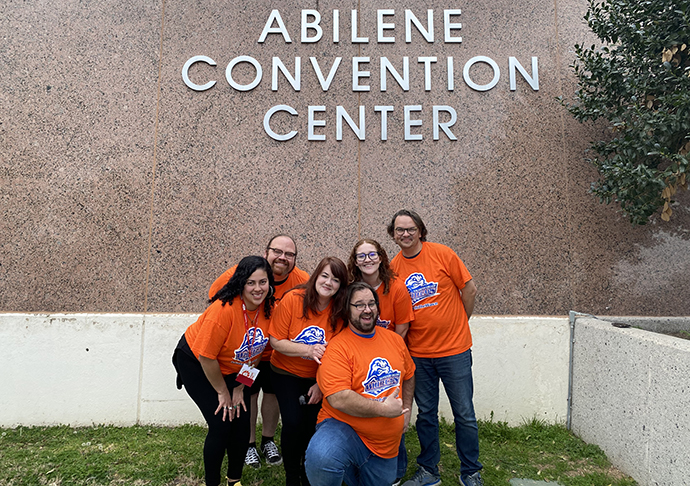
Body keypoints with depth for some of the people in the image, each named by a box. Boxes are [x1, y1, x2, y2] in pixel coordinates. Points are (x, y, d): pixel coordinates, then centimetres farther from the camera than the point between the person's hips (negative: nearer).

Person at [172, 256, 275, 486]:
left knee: (242, 422, 1)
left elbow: (255, 351, -3)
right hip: (196, 363, -5)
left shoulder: (268, 307, -15)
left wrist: (240, 387, -1)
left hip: (233, 369, 5)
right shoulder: (224, 309, -34)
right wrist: (222, 392, -13)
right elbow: (206, 356, -26)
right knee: (221, 424, -10)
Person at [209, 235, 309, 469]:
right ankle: (249, 443, 33)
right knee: (248, 394, 10)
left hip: (278, 352, 2)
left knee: (274, 393, 15)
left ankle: (268, 441, 39)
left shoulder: (303, 282, -24)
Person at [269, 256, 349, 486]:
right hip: (286, 373, -1)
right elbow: (276, 341, -16)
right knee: (293, 422, -13)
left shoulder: (340, 311, -13)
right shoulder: (292, 299, -20)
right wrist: (308, 350, -29)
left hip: (318, 378, 2)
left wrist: (321, 384, -6)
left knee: (314, 425, -3)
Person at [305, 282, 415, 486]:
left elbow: (408, 375, 21)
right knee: (321, 460, -36)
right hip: (343, 428, -6)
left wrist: (406, 409, 11)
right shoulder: (337, 347, -16)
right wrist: (383, 409, -20)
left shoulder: (395, 339, 5)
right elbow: (338, 399, -24)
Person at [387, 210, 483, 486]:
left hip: (454, 349, -2)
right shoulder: (393, 269, 0)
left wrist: (458, 324, 4)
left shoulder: (442, 254, -8)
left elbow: (469, 289, -2)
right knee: (426, 414, 13)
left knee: (464, 414, 8)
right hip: (418, 353, 2)